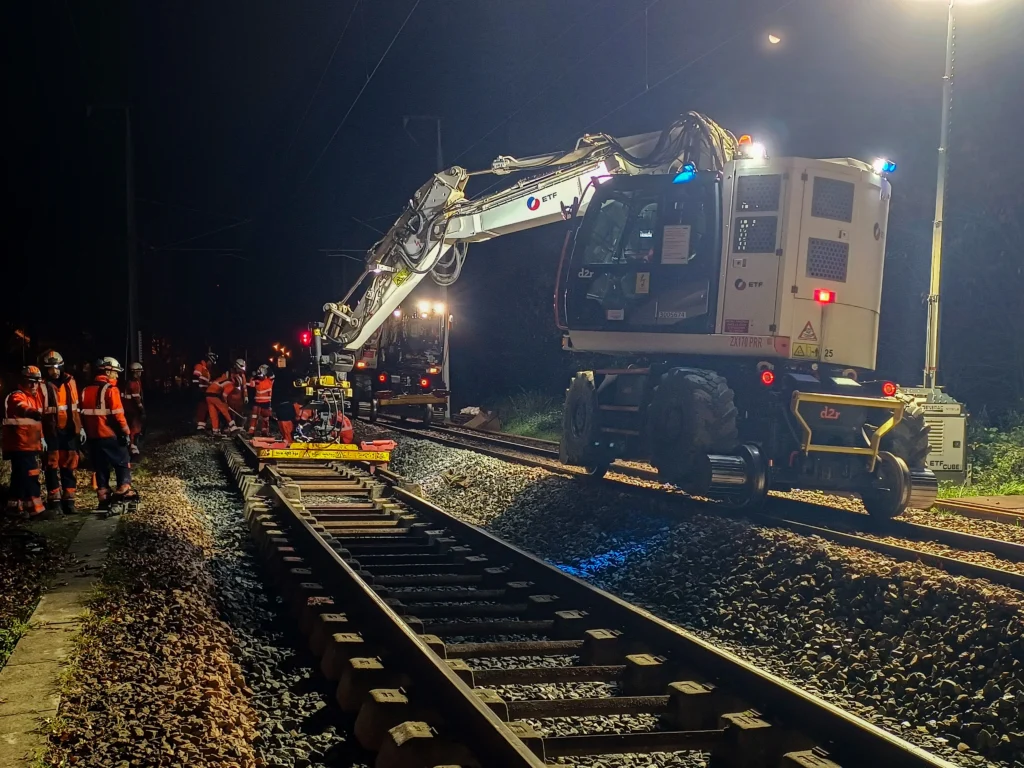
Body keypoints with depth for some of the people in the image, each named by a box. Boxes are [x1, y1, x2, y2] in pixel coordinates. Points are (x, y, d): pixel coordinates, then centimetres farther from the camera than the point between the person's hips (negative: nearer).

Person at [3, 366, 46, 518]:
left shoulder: (36, 396, 14)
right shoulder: (17, 396, -15)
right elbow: (24, 409, -37)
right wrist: (35, 413, -55)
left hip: (31, 444, 9)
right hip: (20, 445, -9)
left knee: (20, 476, 16)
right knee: (30, 476, -13)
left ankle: (14, 506, 25)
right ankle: (36, 510, -14)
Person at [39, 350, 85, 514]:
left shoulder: (70, 382, 8)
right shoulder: (42, 387, -8)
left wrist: (80, 427, 13)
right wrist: (40, 436, -13)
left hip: (69, 430, 4)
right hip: (51, 431, -4)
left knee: (69, 465, 7)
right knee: (53, 465, 0)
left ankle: (69, 500, 14)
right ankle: (54, 501, 6)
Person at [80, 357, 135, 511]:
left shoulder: (86, 390, 11)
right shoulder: (110, 389, -12)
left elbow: (83, 414, 12)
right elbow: (118, 414, -17)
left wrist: (88, 431, 18)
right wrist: (126, 432, -10)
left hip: (93, 436, 6)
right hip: (110, 435, -6)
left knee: (101, 467, 11)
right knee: (123, 463, 6)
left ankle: (104, 497, 11)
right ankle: (124, 489, -5)